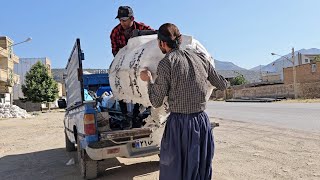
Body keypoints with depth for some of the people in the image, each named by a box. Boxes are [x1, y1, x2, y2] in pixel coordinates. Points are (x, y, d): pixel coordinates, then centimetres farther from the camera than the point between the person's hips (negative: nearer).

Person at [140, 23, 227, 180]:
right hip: (202, 122, 5)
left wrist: (149, 80, 9)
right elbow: (222, 85, 12)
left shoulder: (166, 63, -11)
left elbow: (156, 102, -6)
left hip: (179, 124, -5)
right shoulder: (200, 57, 3)